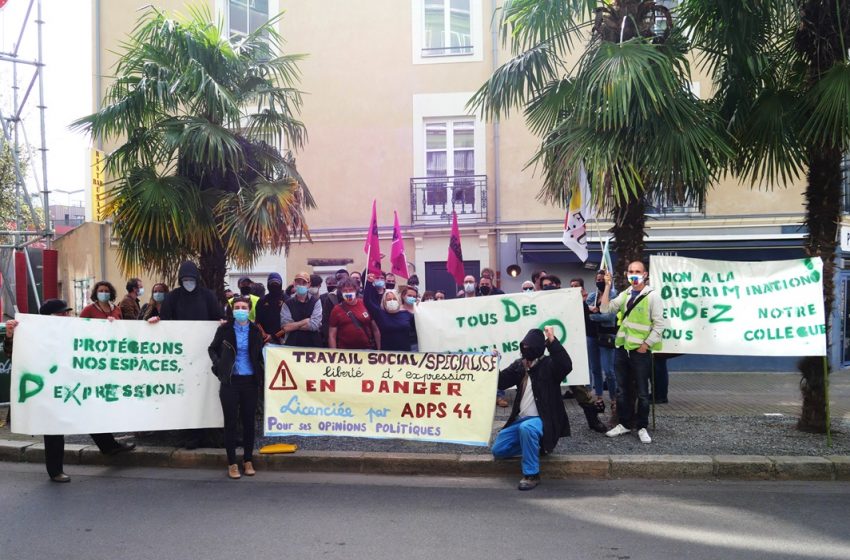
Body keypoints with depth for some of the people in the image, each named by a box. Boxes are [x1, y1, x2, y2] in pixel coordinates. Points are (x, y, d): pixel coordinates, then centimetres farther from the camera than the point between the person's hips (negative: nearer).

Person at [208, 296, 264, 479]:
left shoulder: (255, 331, 2)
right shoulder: (224, 329, -2)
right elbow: (212, 348, 12)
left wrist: (261, 373, 0)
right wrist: (218, 364, -3)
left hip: (250, 382, 1)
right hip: (230, 381, -1)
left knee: (248, 421, 7)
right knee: (230, 422, 1)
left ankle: (248, 461, 17)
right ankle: (232, 463, 7)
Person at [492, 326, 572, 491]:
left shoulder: (549, 364, -8)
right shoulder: (519, 365, 9)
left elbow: (566, 365, -29)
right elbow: (500, 382, 6)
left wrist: (552, 341, -34)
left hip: (542, 420, -7)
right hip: (520, 419, 7)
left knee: (526, 427, -40)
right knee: (498, 450, -4)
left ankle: (531, 474, -26)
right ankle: (535, 445, 16)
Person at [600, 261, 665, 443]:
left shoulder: (652, 296, -6)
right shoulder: (624, 295, 11)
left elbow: (659, 324, -8)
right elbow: (605, 309, 2)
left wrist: (646, 344, -13)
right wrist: (607, 286, -3)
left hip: (640, 350, -5)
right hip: (622, 348, 5)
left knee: (642, 392, 3)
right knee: (622, 390, 11)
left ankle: (642, 427, 12)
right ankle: (624, 424, 22)